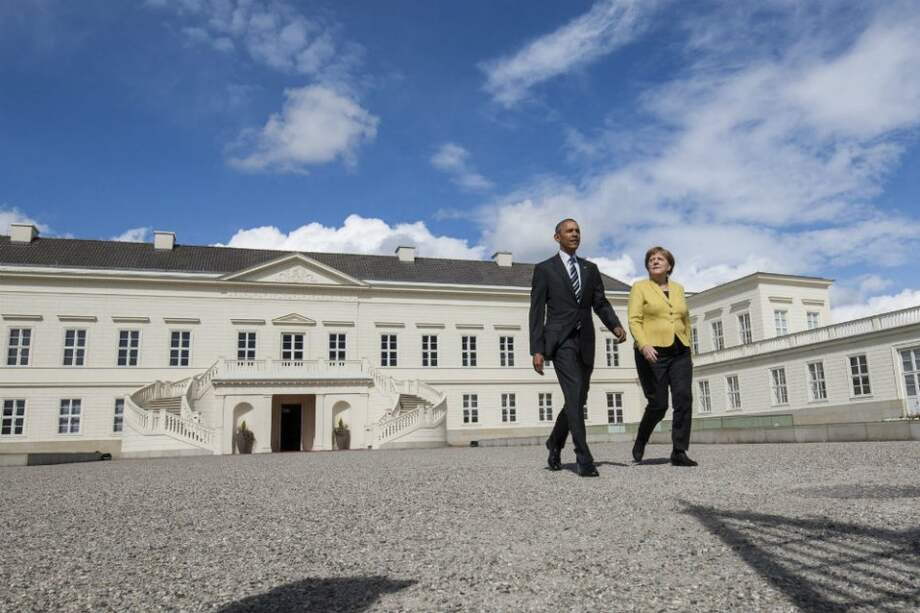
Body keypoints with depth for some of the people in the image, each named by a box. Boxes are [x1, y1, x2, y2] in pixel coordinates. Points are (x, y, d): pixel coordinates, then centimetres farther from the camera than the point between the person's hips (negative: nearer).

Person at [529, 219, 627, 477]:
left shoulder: (590, 269, 16)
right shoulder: (544, 269, 3)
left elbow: (601, 304, 11)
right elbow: (537, 312, -1)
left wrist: (616, 326, -10)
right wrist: (536, 350, -8)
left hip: (585, 342, 5)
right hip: (560, 341, -5)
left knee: (578, 400, 11)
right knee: (574, 396, -18)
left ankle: (555, 444, 32)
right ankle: (584, 459, -16)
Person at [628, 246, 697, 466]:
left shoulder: (678, 289, 16)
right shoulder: (640, 287, 2)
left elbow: (686, 322, 21)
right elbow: (634, 321, -8)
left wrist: (689, 351, 16)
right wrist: (644, 345, -24)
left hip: (679, 353, 4)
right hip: (652, 353, -4)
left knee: (684, 399, -9)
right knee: (658, 404, -5)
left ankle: (679, 452, -3)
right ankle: (640, 442, 22)